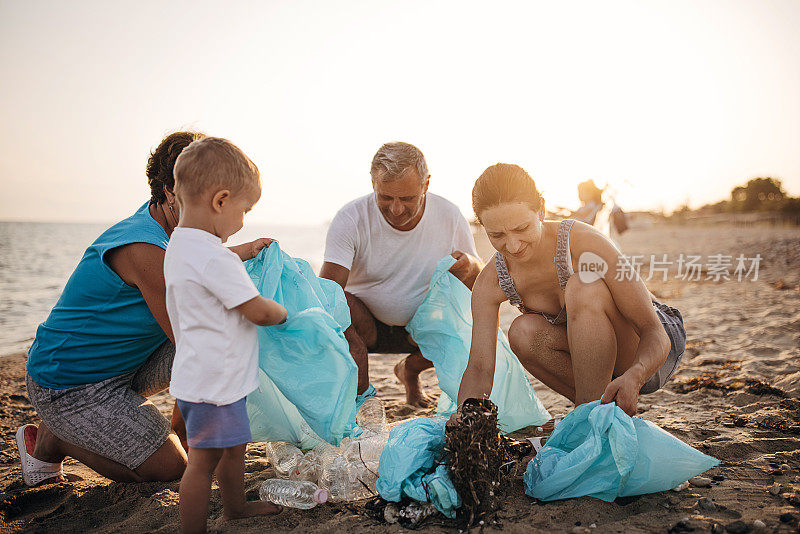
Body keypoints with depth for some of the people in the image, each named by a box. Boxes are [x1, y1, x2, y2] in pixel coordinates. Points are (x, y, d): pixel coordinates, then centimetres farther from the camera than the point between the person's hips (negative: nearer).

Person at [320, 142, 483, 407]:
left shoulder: (449, 216, -13)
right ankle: (361, 396, -11)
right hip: (364, 324, -2)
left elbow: (479, 285, -3)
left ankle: (410, 370, 7)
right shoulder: (350, 220, -21)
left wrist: (470, 267, -28)